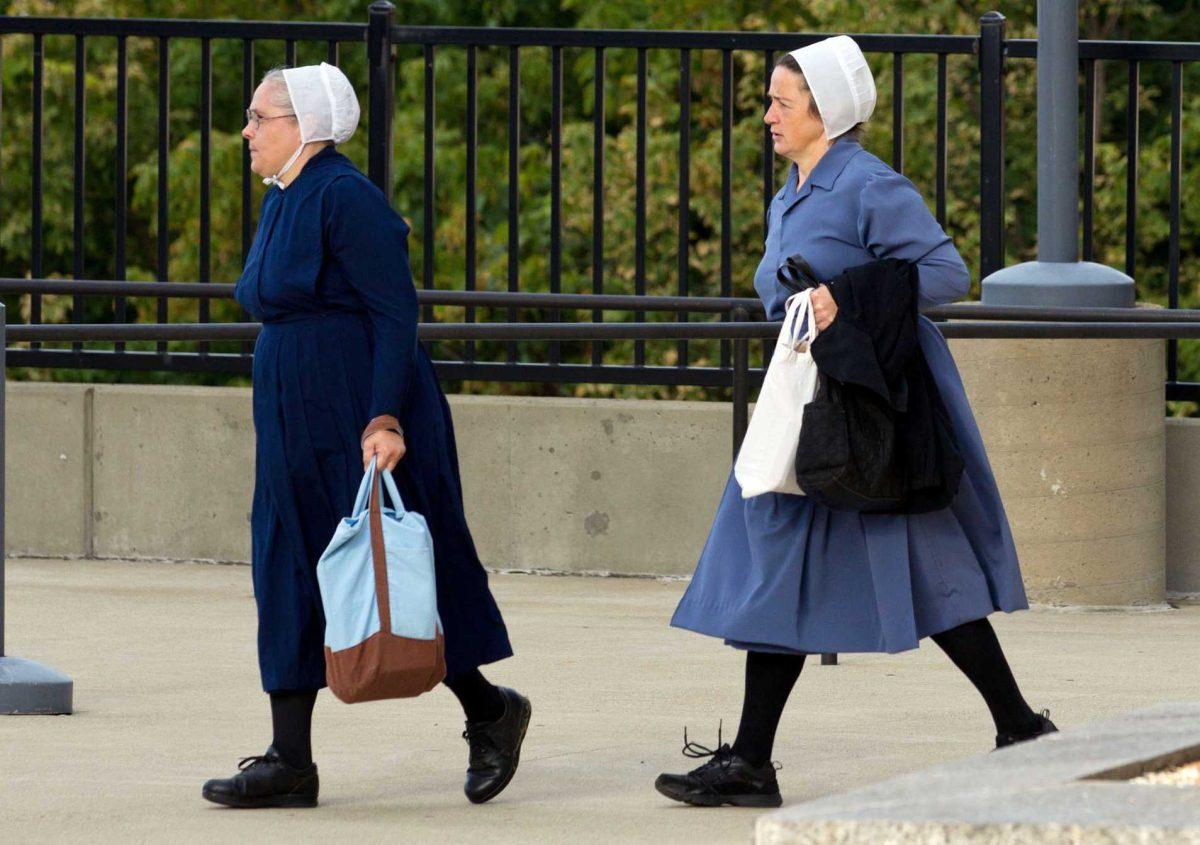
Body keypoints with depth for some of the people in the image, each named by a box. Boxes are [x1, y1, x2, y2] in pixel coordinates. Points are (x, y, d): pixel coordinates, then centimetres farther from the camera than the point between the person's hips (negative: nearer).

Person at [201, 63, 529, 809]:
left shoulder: (345, 198, -15)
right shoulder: (283, 201, 13)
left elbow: (395, 313, -18)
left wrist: (385, 418, -25)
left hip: (358, 420, -9)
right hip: (297, 425, 9)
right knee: (292, 579, 5)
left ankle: (489, 711, 17)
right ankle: (291, 762, 5)